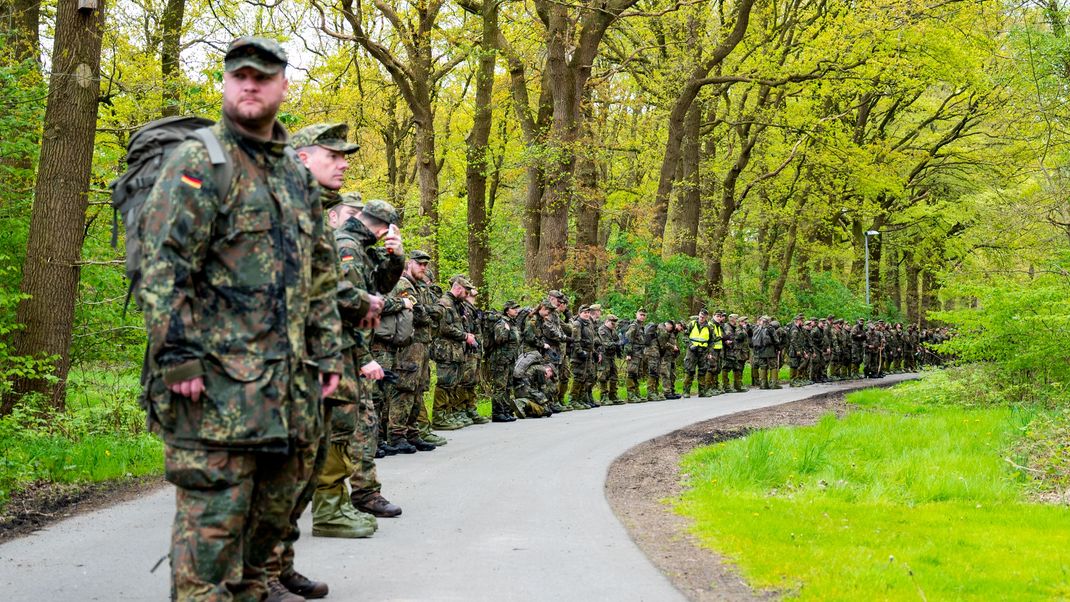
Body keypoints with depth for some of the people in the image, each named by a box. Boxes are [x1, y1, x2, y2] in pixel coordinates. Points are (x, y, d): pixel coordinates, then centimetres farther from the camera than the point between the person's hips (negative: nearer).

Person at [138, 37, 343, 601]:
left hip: (291, 376, 8)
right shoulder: (199, 162, -5)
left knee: (279, 495, 14)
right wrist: (176, 354, -19)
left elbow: (320, 274, 22)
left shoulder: (297, 174, 18)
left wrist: (328, 352, 17)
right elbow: (161, 263, -13)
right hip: (218, 373, -7)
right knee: (213, 507, -7)